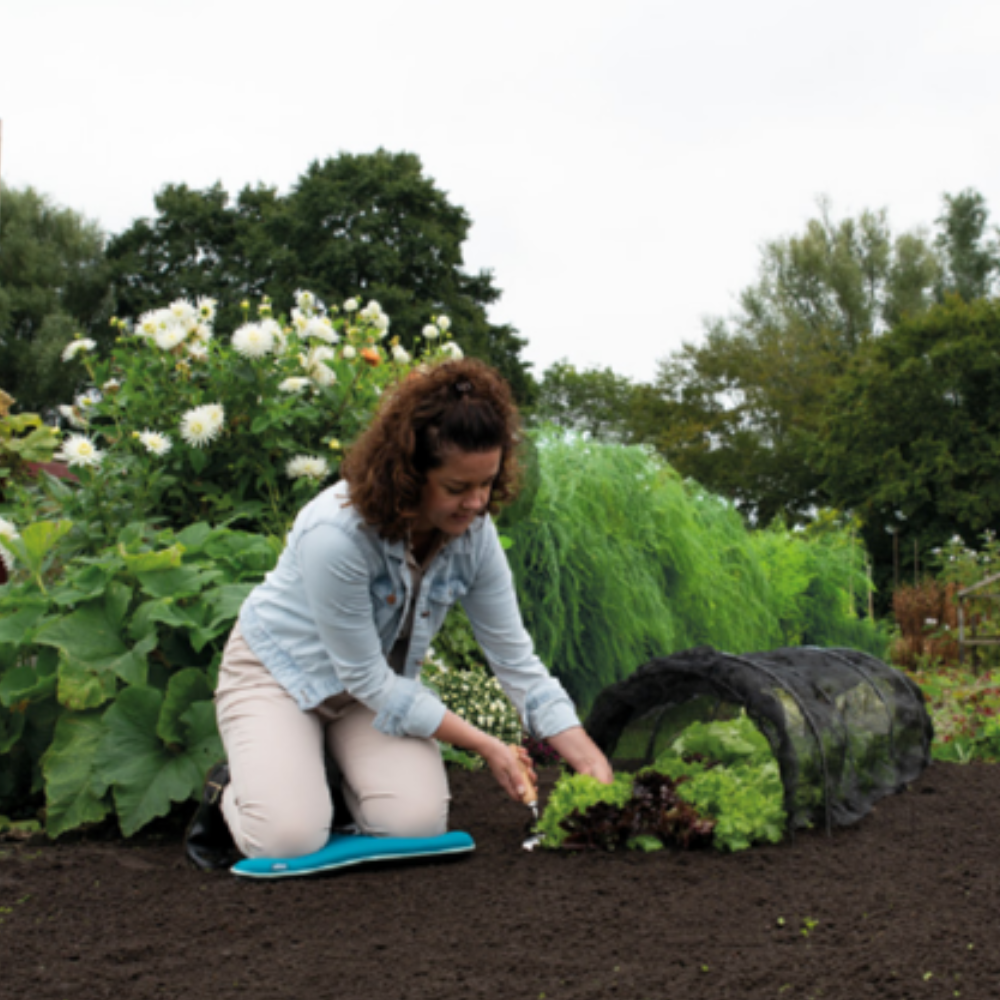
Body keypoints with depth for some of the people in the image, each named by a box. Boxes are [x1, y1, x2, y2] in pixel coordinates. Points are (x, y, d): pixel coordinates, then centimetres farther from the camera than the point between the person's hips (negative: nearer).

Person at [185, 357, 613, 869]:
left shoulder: (474, 533, -18)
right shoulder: (335, 535, -36)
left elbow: (516, 659, -10)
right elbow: (366, 680, -26)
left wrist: (591, 763, -19)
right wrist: (484, 745, -21)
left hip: (383, 682, 5)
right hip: (278, 671, -4)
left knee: (417, 824, -20)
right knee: (289, 838, -25)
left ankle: (340, 764, 11)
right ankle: (231, 788, 9)